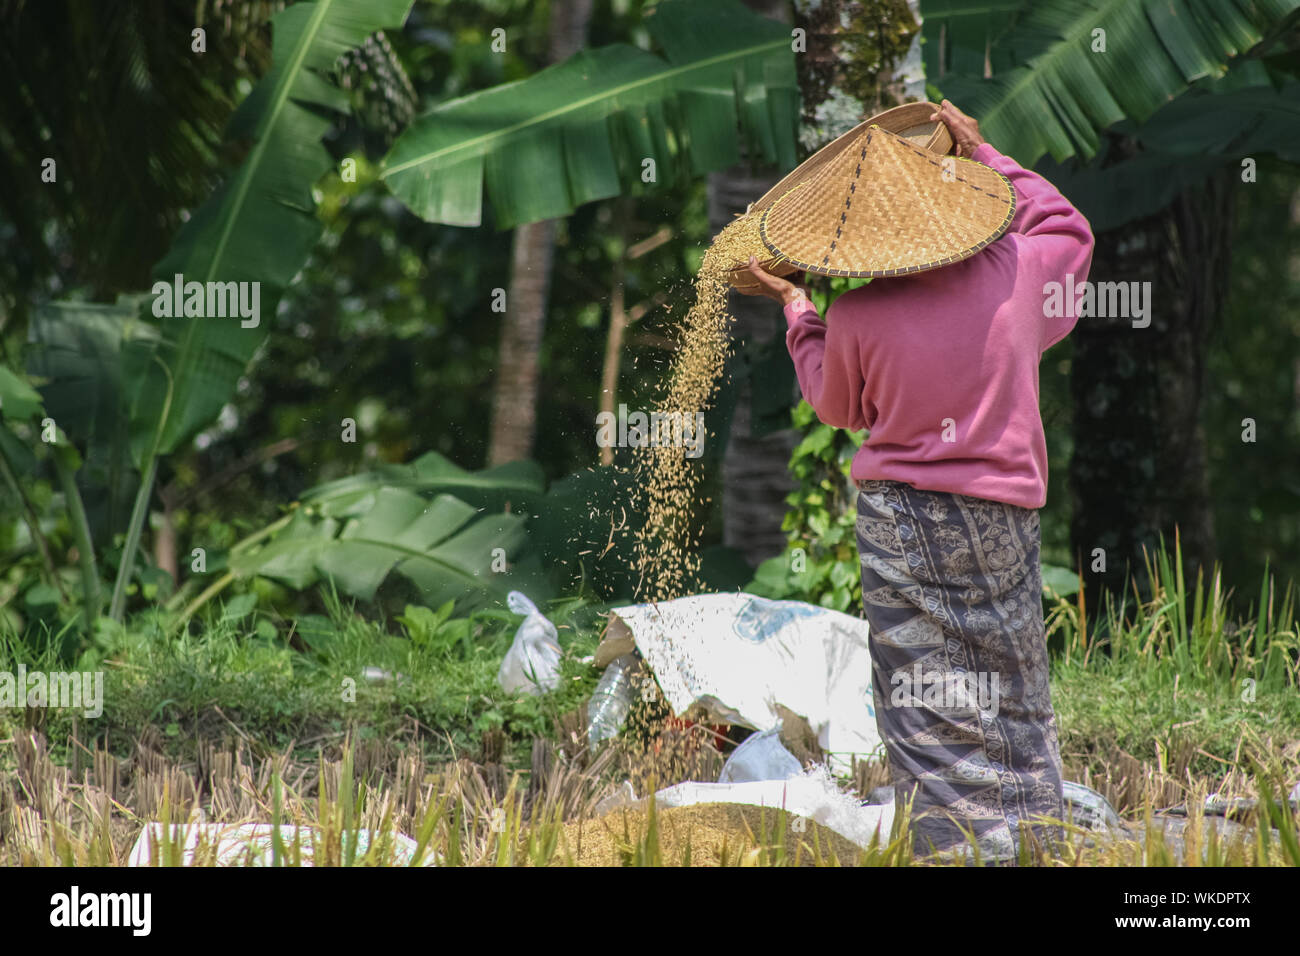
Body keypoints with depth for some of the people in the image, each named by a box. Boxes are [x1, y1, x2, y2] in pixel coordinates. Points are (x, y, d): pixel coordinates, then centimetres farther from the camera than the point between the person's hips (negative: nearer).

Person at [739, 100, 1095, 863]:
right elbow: (1067, 226, 18)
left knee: (929, 713, 1)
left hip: (905, 520, -3)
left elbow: (839, 405, 9)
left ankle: (964, 845, -3)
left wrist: (797, 309, 19)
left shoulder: (857, 316, -12)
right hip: (1006, 516, 3)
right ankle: (1038, 844, 15)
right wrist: (985, 155, 20)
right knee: (1016, 700, 12)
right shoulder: (1014, 274, -7)